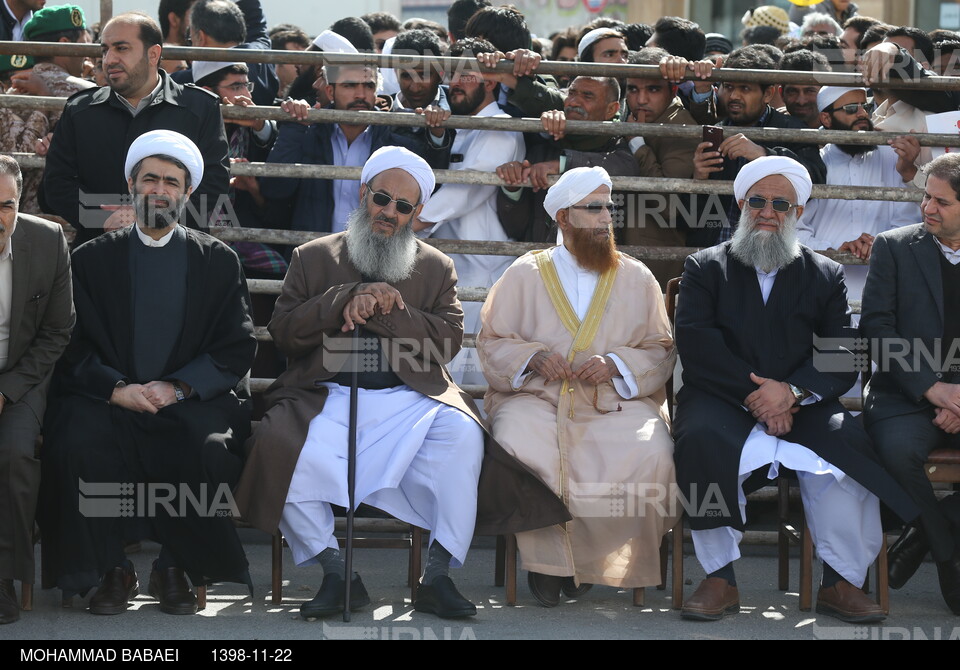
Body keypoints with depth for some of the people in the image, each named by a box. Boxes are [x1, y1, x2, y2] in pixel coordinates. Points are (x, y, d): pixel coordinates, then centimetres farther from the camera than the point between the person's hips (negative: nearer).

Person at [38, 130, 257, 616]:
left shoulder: (218, 261, 12)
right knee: (75, 446, -31)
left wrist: (177, 388, -11)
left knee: (210, 448, -32)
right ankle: (110, 571, -14)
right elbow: (72, 348, 5)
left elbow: (236, 349, 4)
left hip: (192, 399, 0)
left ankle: (176, 569, -12)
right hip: (106, 398, 0)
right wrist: (116, 388, -14)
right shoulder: (91, 260, 12)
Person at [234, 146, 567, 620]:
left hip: (410, 399, 0)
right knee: (279, 445, -32)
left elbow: (447, 339, 3)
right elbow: (283, 331, 4)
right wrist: (349, 298, -7)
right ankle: (336, 575, -19)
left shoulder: (436, 268, 19)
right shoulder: (314, 257, 17)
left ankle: (437, 577, -24)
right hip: (328, 397, 0)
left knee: (462, 435, -31)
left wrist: (383, 310, -8)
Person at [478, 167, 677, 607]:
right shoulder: (526, 274, 13)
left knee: (650, 453, -32)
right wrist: (534, 357, -10)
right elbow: (491, 342, 10)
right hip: (535, 398, -1)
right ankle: (547, 559, -16)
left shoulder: (636, 278, 15)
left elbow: (659, 351, 10)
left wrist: (614, 365, -9)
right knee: (518, 449, -36)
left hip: (616, 400, 1)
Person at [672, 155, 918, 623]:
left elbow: (842, 358, 3)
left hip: (801, 406, 1)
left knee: (848, 442, -30)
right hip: (722, 399, -1)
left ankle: (840, 583, -23)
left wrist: (792, 391, -17)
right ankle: (720, 580, -26)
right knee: (701, 439, -35)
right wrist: (756, 395, -15)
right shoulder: (705, 268, 14)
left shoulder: (826, 276, 17)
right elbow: (696, 344, -3)